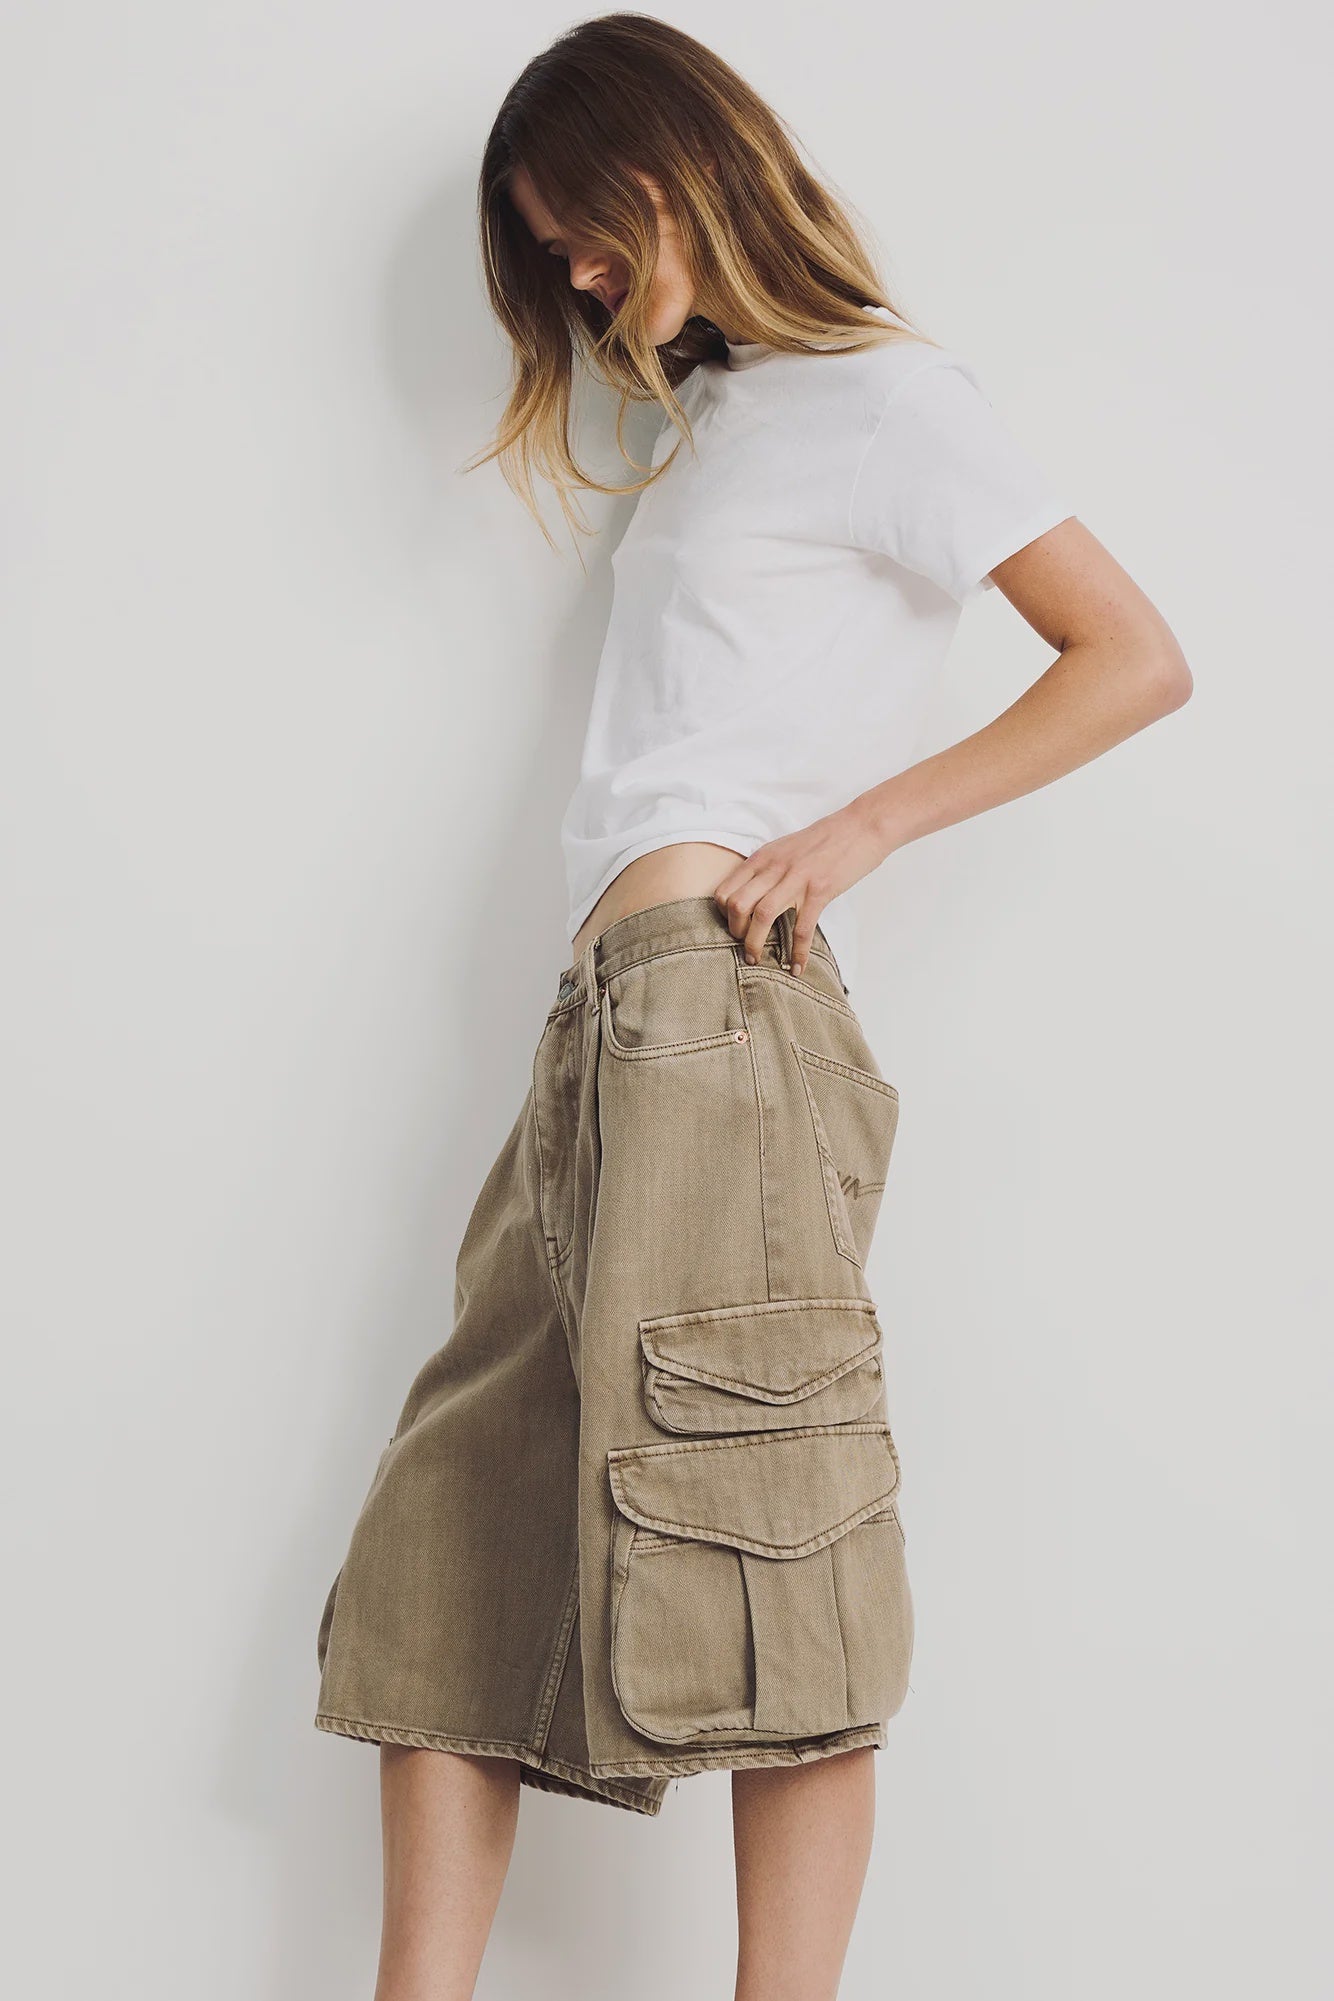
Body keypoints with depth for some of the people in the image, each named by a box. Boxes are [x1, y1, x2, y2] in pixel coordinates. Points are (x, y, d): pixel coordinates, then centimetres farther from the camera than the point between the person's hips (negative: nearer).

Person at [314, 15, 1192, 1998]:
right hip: (610, 1021, 8)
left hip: (716, 995, -8)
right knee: (450, 1542, 4)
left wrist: (851, 830, -8)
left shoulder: (881, 392, 3)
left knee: (745, 1555, -9)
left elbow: (1138, 658, -4)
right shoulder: (715, 418, 27)